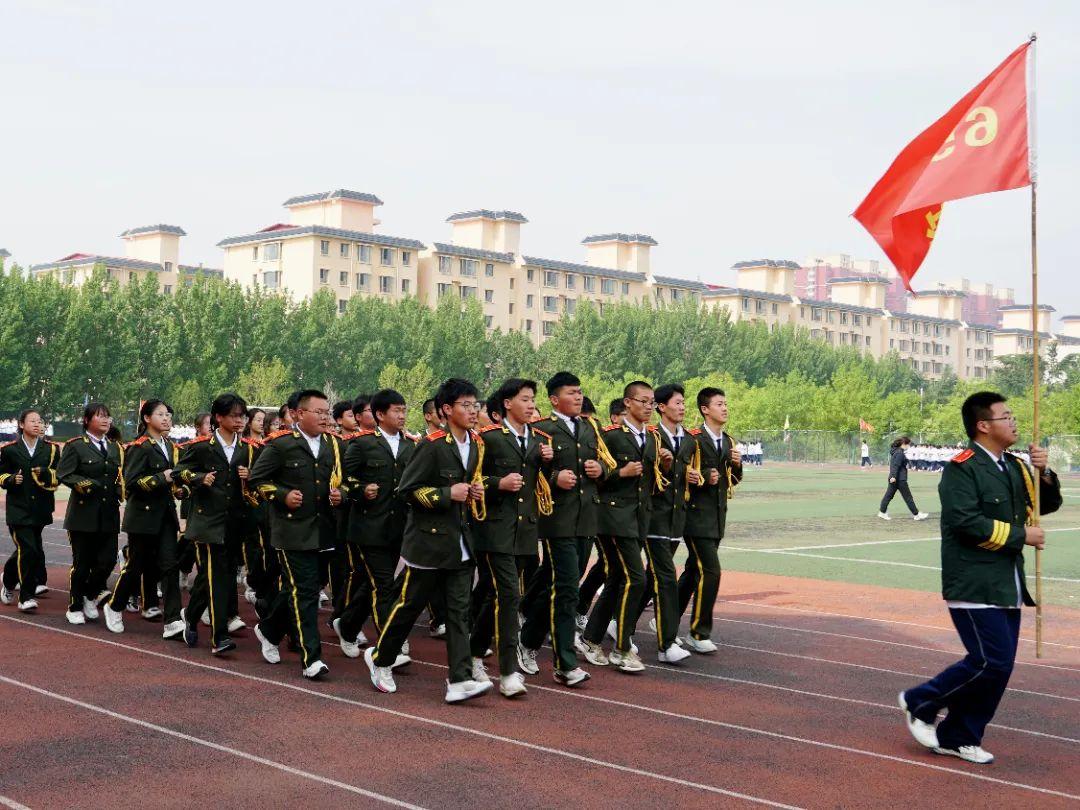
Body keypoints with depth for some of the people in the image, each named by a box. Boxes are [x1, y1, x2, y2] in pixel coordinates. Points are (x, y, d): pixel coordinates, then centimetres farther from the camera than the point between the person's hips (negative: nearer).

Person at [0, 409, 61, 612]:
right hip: (19, 509, -3)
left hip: (40, 509, 3)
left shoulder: (51, 449, 6)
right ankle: (27, 597, -5)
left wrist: (46, 473, -19)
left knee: (25, 549, 13)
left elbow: (59, 476, 2)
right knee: (27, 549, -13)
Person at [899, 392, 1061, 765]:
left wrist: (1043, 473, 0)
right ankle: (920, 703, 7)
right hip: (974, 585, -9)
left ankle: (957, 737, 19)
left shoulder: (1015, 467, 14)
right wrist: (1020, 536, -14)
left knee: (1000, 667, 8)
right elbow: (966, 522, -22)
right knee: (991, 661, -12)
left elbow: (1047, 505, 20)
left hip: (1007, 586, 9)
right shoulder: (962, 468, -12)